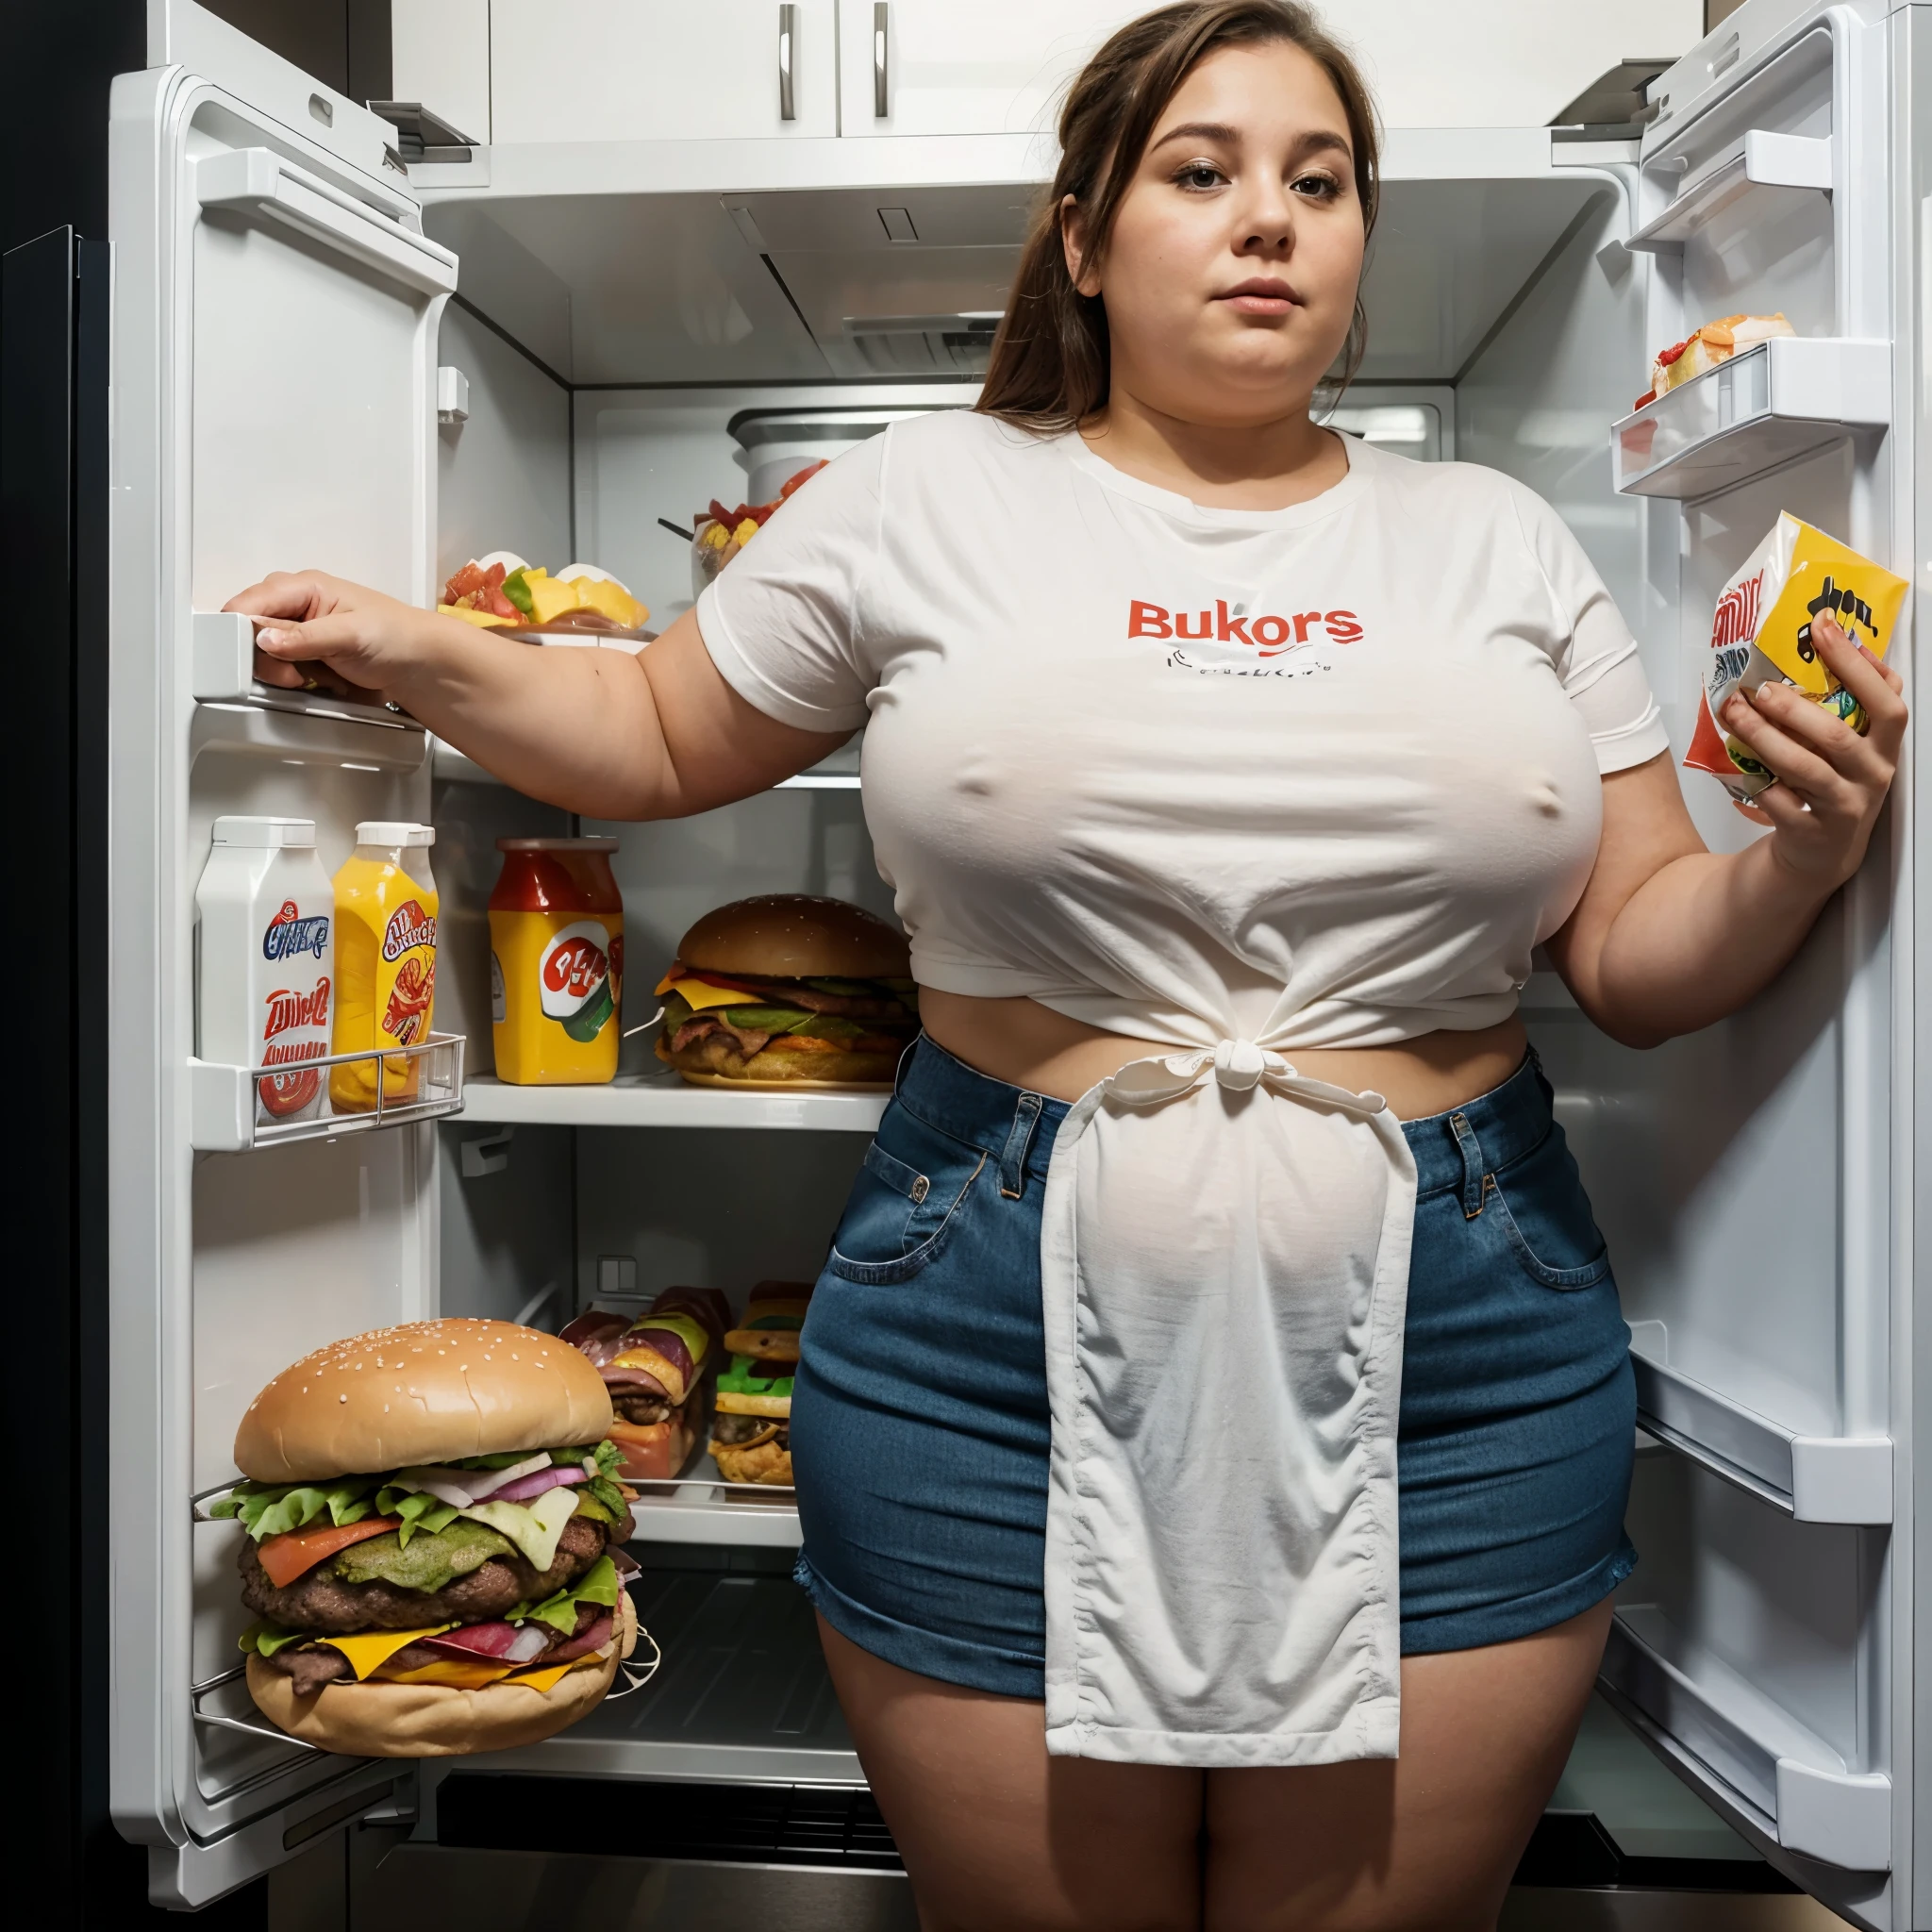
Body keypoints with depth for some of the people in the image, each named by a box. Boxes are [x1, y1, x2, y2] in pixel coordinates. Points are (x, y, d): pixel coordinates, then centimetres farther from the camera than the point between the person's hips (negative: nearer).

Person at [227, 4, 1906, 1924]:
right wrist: (412, 652, 2)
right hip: (1004, 1359, -1)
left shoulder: (1500, 540, 9)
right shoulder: (921, 498, 3)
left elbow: (1637, 961, 9)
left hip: (1458, 1379, 2)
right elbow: (665, 736, 14)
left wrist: (1799, 857, -10)